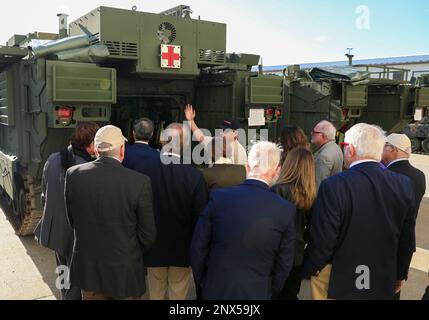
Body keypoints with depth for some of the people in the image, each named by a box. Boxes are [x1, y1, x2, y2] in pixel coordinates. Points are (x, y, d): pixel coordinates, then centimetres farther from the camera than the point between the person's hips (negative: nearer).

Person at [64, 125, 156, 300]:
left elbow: (72, 221, 2)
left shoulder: (73, 174, -10)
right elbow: (148, 235, -11)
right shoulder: (140, 181, -20)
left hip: (87, 270, 3)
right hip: (125, 271, -3)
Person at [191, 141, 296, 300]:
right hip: (256, 292, 0)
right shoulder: (286, 210, -14)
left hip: (216, 289, 0)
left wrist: (203, 283, 9)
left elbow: (198, 247, -7)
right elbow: (284, 263, -5)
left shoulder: (219, 197, -14)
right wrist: (270, 293, 12)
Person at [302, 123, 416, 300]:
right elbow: (407, 239, 2)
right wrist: (399, 275, 16)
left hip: (336, 283, -4)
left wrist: (308, 269, -2)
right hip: (383, 284, 5)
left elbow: (322, 240, -20)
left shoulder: (334, 186, -23)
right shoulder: (404, 184, -8)